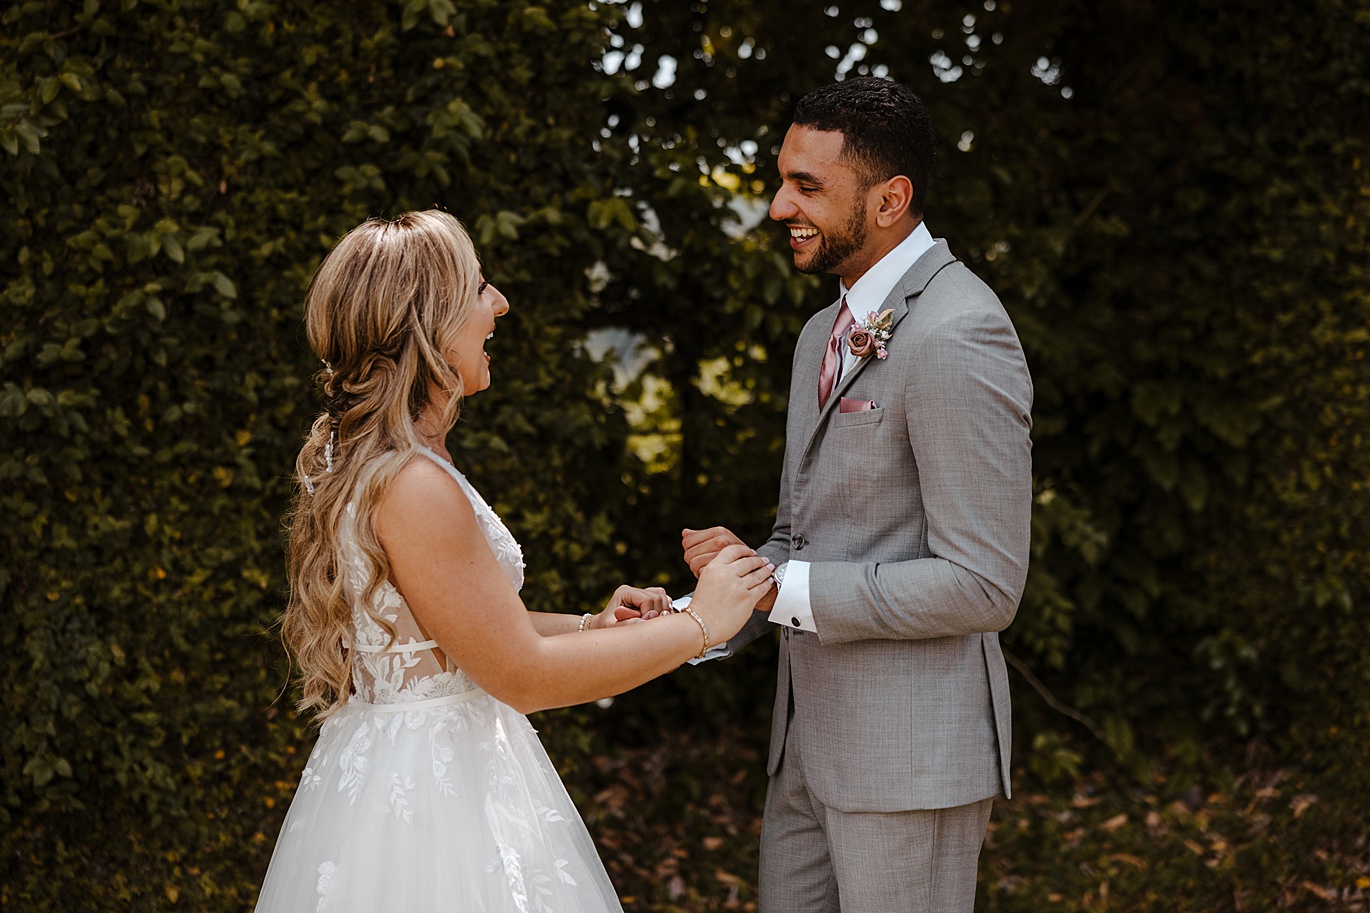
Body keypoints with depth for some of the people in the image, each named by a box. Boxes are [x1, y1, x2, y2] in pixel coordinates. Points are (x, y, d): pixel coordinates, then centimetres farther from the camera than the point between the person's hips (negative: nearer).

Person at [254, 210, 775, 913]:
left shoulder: (350, 459, 8)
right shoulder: (412, 485, -24)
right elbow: (523, 676, -21)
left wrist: (586, 628, 9)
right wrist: (700, 622, -13)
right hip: (438, 798, -10)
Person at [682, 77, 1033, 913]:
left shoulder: (957, 336, -18)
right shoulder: (828, 336, 13)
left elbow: (982, 585, -21)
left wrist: (782, 589, -18)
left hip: (914, 752, -9)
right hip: (815, 737, 9)